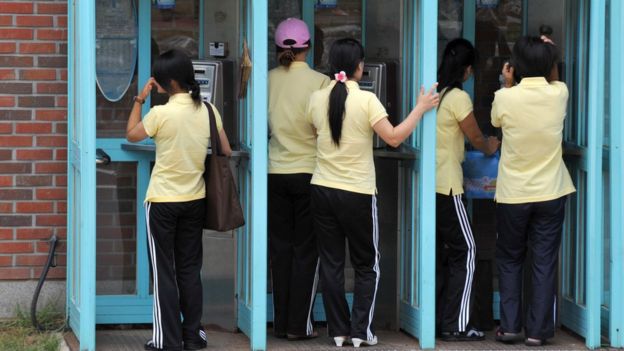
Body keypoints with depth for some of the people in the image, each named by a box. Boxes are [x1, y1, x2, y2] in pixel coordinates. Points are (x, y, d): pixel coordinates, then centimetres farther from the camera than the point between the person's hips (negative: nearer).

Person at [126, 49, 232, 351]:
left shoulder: (161, 114, -18)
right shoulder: (208, 110, -4)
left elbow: (131, 135, 0)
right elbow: (226, 152, 3)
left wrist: (140, 100, 5)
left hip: (163, 202, -5)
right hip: (194, 201, 5)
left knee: (164, 272, 4)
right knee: (190, 269, 14)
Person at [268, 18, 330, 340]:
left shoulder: (268, 80, -2)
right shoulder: (319, 82, -10)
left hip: (276, 173, 3)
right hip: (309, 171, -3)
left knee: (281, 249, 10)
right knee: (306, 250, 5)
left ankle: (282, 323, 12)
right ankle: (299, 325, 4)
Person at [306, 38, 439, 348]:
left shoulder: (317, 99, 1)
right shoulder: (366, 100, -13)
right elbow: (394, 138, -17)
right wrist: (421, 108, -9)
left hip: (322, 190, 4)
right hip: (357, 193, -4)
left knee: (331, 264, 10)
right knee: (367, 265, 10)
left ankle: (338, 330, 11)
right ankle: (361, 331, 5)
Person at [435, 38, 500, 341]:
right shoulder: (458, 97, -14)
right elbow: (476, 139, -3)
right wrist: (491, 147, 19)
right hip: (446, 186, -8)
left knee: (438, 251, 14)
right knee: (465, 251, 1)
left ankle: (436, 318, 17)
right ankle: (455, 325, -1)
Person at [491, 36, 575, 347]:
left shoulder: (505, 97, -12)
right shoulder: (559, 94, -7)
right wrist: (549, 54, 18)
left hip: (512, 195, -1)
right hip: (550, 193, 1)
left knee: (509, 260, 15)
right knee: (545, 262, 7)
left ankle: (509, 327, 13)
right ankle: (537, 330, 7)